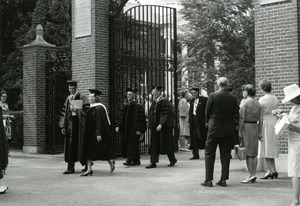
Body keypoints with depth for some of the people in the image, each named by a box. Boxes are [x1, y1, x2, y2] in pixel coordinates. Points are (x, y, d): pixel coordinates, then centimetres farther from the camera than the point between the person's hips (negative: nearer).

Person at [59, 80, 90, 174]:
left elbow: (86, 111, -10)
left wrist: (76, 110, -19)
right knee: (70, 146, 2)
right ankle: (70, 168, 4)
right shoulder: (68, 99, 13)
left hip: (78, 124, -5)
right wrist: (63, 126, 7)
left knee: (79, 146, -2)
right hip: (70, 124, 5)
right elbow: (64, 113, 12)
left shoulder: (82, 98, -5)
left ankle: (87, 163, 19)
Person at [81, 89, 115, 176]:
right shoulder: (92, 108, 13)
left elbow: (100, 122, -21)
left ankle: (111, 162, 21)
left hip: (96, 134, -9)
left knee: (101, 150, -1)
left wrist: (99, 134, -25)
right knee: (88, 151, 3)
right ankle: (89, 169, 3)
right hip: (90, 134, 9)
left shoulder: (99, 108, -16)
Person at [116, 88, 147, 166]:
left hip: (134, 129, -8)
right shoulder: (126, 106, 14)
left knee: (132, 144, -12)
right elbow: (123, 118, 17)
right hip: (127, 129, 8)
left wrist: (139, 130, -19)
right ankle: (136, 161, 18)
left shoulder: (138, 106, -8)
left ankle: (129, 160, -17)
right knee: (127, 144, 9)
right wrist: (118, 126, 4)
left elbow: (141, 119, -12)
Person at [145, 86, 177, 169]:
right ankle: (153, 162, -1)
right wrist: (151, 125, 12)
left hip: (163, 127, -7)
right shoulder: (154, 103, 12)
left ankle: (173, 160, 21)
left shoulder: (165, 102, -11)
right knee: (154, 145, 0)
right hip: (155, 127, 7)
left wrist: (161, 124, -27)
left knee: (166, 144, 2)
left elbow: (166, 114, -19)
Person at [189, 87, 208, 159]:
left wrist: (205, 121, -14)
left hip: (201, 122, -6)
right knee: (194, 138, 4)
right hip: (193, 121, 6)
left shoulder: (204, 100, -5)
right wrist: (189, 121, 10)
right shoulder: (192, 101, 15)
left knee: (203, 138, -1)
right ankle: (195, 155, 9)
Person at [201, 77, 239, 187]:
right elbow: (236, 113, 2)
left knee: (209, 154, 5)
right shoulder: (233, 98, -2)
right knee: (225, 155, 9)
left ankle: (208, 180, 3)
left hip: (214, 128, -3)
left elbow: (207, 112, -3)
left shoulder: (213, 96, -10)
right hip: (228, 130, 3)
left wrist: (208, 122, 14)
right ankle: (223, 179, 10)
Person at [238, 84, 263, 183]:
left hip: (246, 127, -6)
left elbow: (242, 118, -13)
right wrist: (260, 132, 13)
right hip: (255, 127, 6)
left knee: (247, 152, -4)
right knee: (254, 152, 10)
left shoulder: (244, 102, -8)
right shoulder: (258, 104, 10)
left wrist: (239, 131, -11)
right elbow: (260, 119, 9)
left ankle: (251, 174, -6)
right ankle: (254, 174, 12)